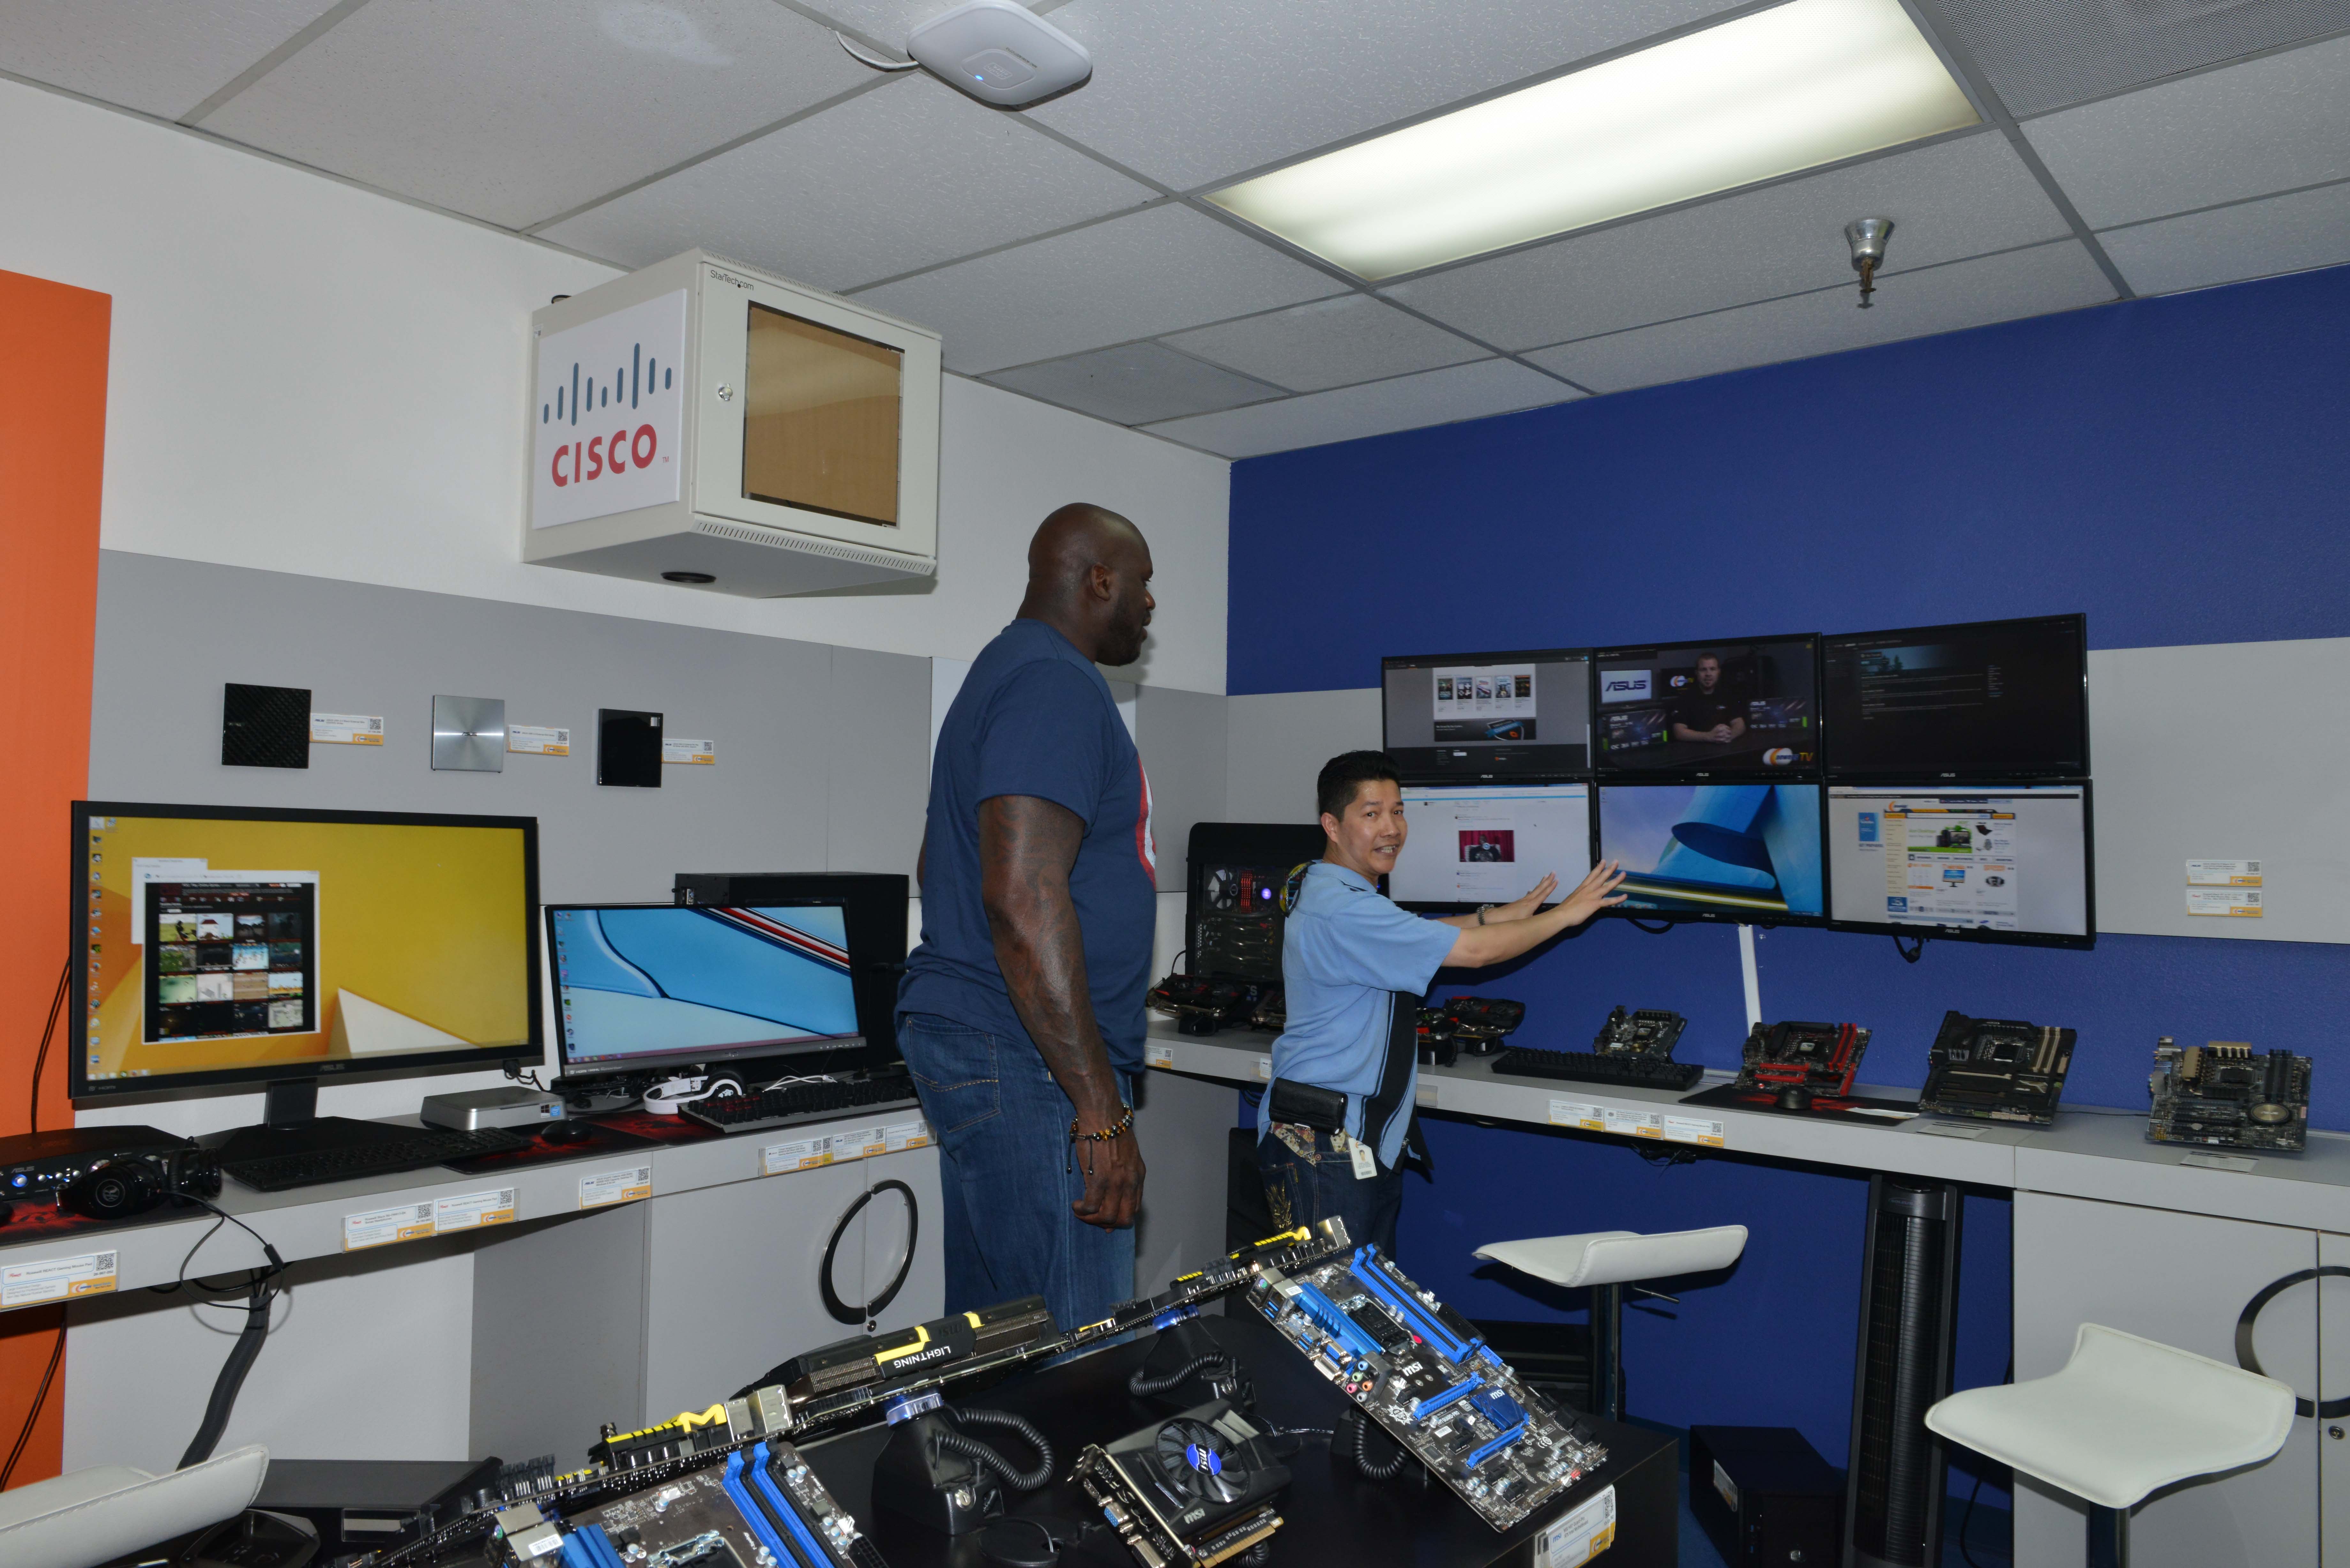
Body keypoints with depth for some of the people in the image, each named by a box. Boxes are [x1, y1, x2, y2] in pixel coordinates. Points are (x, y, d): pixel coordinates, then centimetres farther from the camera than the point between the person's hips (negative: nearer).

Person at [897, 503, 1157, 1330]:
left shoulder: (1005, 674, 20)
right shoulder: (1057, 684, -14)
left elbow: (937, 866, 29)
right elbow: (1023, 897, -25)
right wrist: (1103, 1111, -23)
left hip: (975, 1044, 11)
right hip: (1029, 1063, -11)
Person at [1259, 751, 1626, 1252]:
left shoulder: (1327, 891, 14)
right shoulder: (1341, 910, -21)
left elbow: (1419, 937, 24)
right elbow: (1472, 951, -18)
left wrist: (1507, 914, 19)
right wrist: (1565, 914, -5)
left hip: (1367, 1143, 11)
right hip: (1324, 1148, -11)